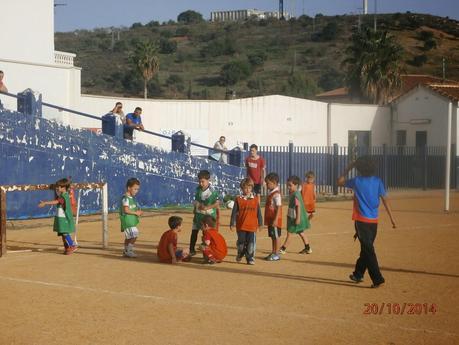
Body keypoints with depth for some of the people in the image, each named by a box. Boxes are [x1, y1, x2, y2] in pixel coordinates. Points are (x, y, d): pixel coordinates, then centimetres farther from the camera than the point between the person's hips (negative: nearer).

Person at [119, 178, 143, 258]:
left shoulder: (131, 198, 15)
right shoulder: (125, 198, -15)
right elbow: (126, 210, -23)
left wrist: (138, 211, 5)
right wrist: (136, 213, -15)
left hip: (131, 221, 10)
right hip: (127, 220, -10)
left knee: (129, 237, 16)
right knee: (134, 235, -14)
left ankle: (126, 251, 25)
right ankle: (129, 251, -7)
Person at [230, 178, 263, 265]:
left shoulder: (255, 200, 4)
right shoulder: (238, 199, 1)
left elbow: (258, 212, 9)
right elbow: (234, 212, 2)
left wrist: (260, 223, 10)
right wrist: (232, 223, 1)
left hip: (252, 226, 0)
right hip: (241, 226, 0)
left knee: (251, 243, -1)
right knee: (241, 242, 9)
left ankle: (250, 258, 7)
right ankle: (240, 254, 32)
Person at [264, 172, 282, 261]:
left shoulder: (276, 194, -17)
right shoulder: (270, 193, 12)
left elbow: (278, 208, -20)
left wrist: (275, 220, -23)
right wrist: (267, 219, 20)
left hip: (275, 219, -9)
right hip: (270, 219, 9)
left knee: (276, 236, -1)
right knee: (272, 236, 15)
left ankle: (276, 254, 5)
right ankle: (273, 253, 23)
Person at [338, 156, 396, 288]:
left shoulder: (356, 181, -6)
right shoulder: (377, 181, 2)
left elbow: (340, 182, 10)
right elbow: (385, 199, -2)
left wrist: (348, 169, 16)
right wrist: (391, 217, -2)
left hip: (361, 220, -5)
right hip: (374, 221, 5)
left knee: (368, 250, -5)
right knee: (366, 248, 17)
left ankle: (377, 278, -13)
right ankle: (358, 274, 30)